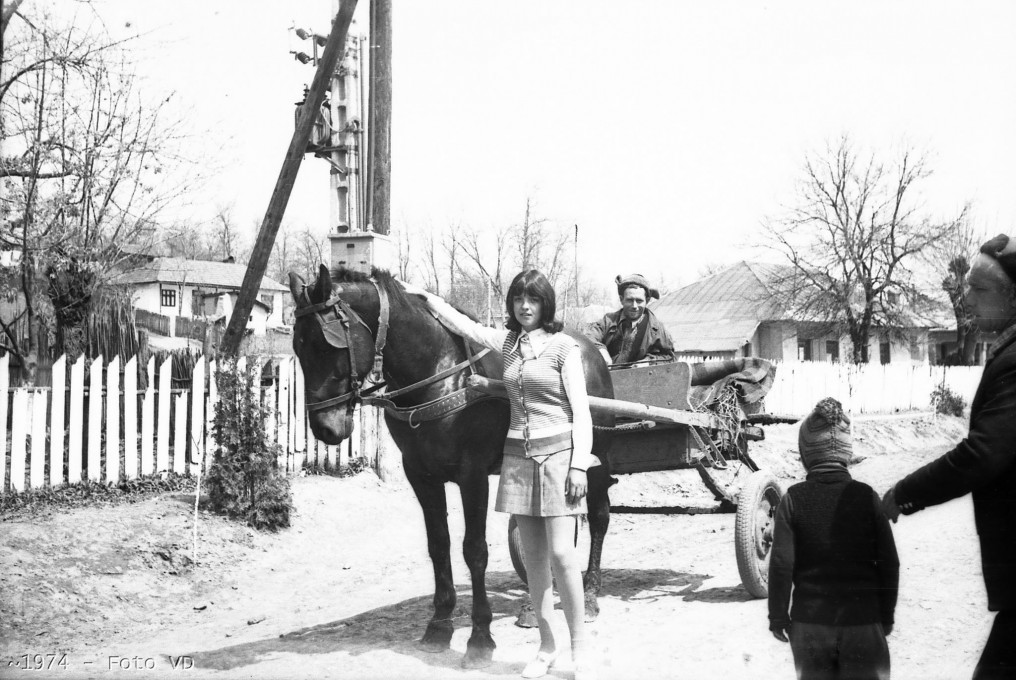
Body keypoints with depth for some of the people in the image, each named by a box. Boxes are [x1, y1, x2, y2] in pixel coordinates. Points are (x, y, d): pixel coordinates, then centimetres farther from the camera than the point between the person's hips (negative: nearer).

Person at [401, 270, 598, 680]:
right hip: (519, 456, 5)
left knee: (561, 554, -10)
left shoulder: (563, 346, -4)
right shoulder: (507, 342, 10)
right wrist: (425, 297, 21)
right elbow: (461, 325, 22)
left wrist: (579, 465, -13)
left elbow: (581, 410, -6)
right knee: (533, 557, 7)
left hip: (558, 452, -5)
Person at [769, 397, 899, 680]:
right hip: (862, 618, 0)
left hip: (809, 620, 0)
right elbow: (889, 562, -2)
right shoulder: (866, 497, -4)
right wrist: (886, 614, 9)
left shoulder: (793, 499, -6)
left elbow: (781, 562, -8)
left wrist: (778, 614, 3)